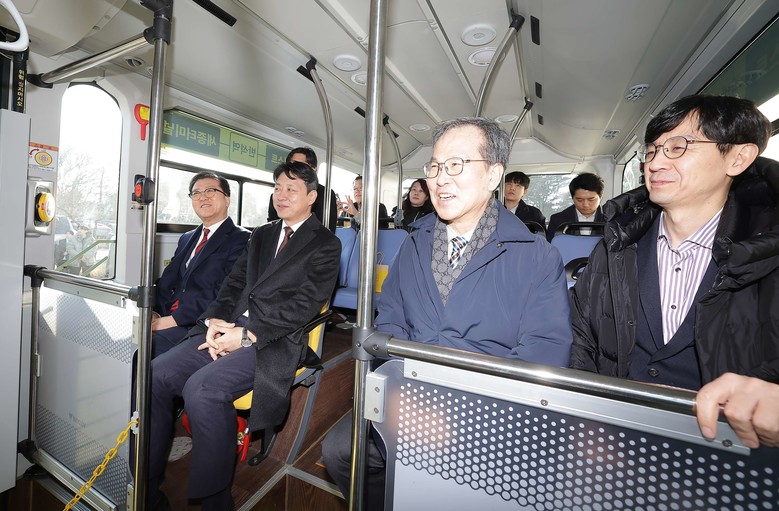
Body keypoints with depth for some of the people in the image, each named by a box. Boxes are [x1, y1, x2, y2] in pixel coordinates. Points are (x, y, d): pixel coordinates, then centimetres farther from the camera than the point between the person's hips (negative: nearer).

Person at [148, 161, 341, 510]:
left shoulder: (325, 244, -1)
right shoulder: (261, 235, 22)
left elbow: (305, 304, -11)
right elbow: (235, 282, 16)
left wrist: (248, 335, -15)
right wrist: (215, 321, -3)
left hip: (274, 341, -7)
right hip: (229, 328, 7)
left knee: (201, 388, -26)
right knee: (155, 374, -9)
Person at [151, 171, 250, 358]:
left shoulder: (242, 239, -6)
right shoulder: (186, 239, 21)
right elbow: (166, 283, 14)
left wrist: (172, 320, -16)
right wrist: (153, 314, -5)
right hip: (168, 319, 7)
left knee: (156, 343, -28)